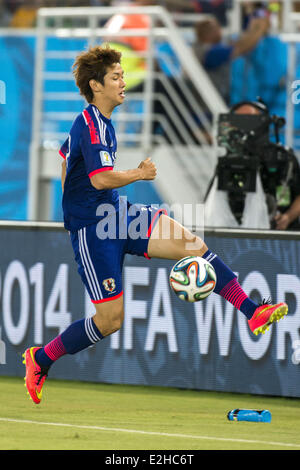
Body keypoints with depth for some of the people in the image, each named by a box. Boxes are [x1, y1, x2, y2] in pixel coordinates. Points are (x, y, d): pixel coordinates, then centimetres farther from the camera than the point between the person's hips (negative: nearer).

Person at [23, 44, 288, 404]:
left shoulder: (93, 121, 14)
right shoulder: (92, 125, -18)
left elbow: (66, 155, 31)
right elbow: (101, 178, -30)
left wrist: (73, 205, 38)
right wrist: (141, 173, -14)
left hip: (116, 214, 9)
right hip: (93, 231, -9)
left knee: (193, 245, -9)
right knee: (110, 320, -7)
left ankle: (253, 313, -14)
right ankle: (40, 359, 11)